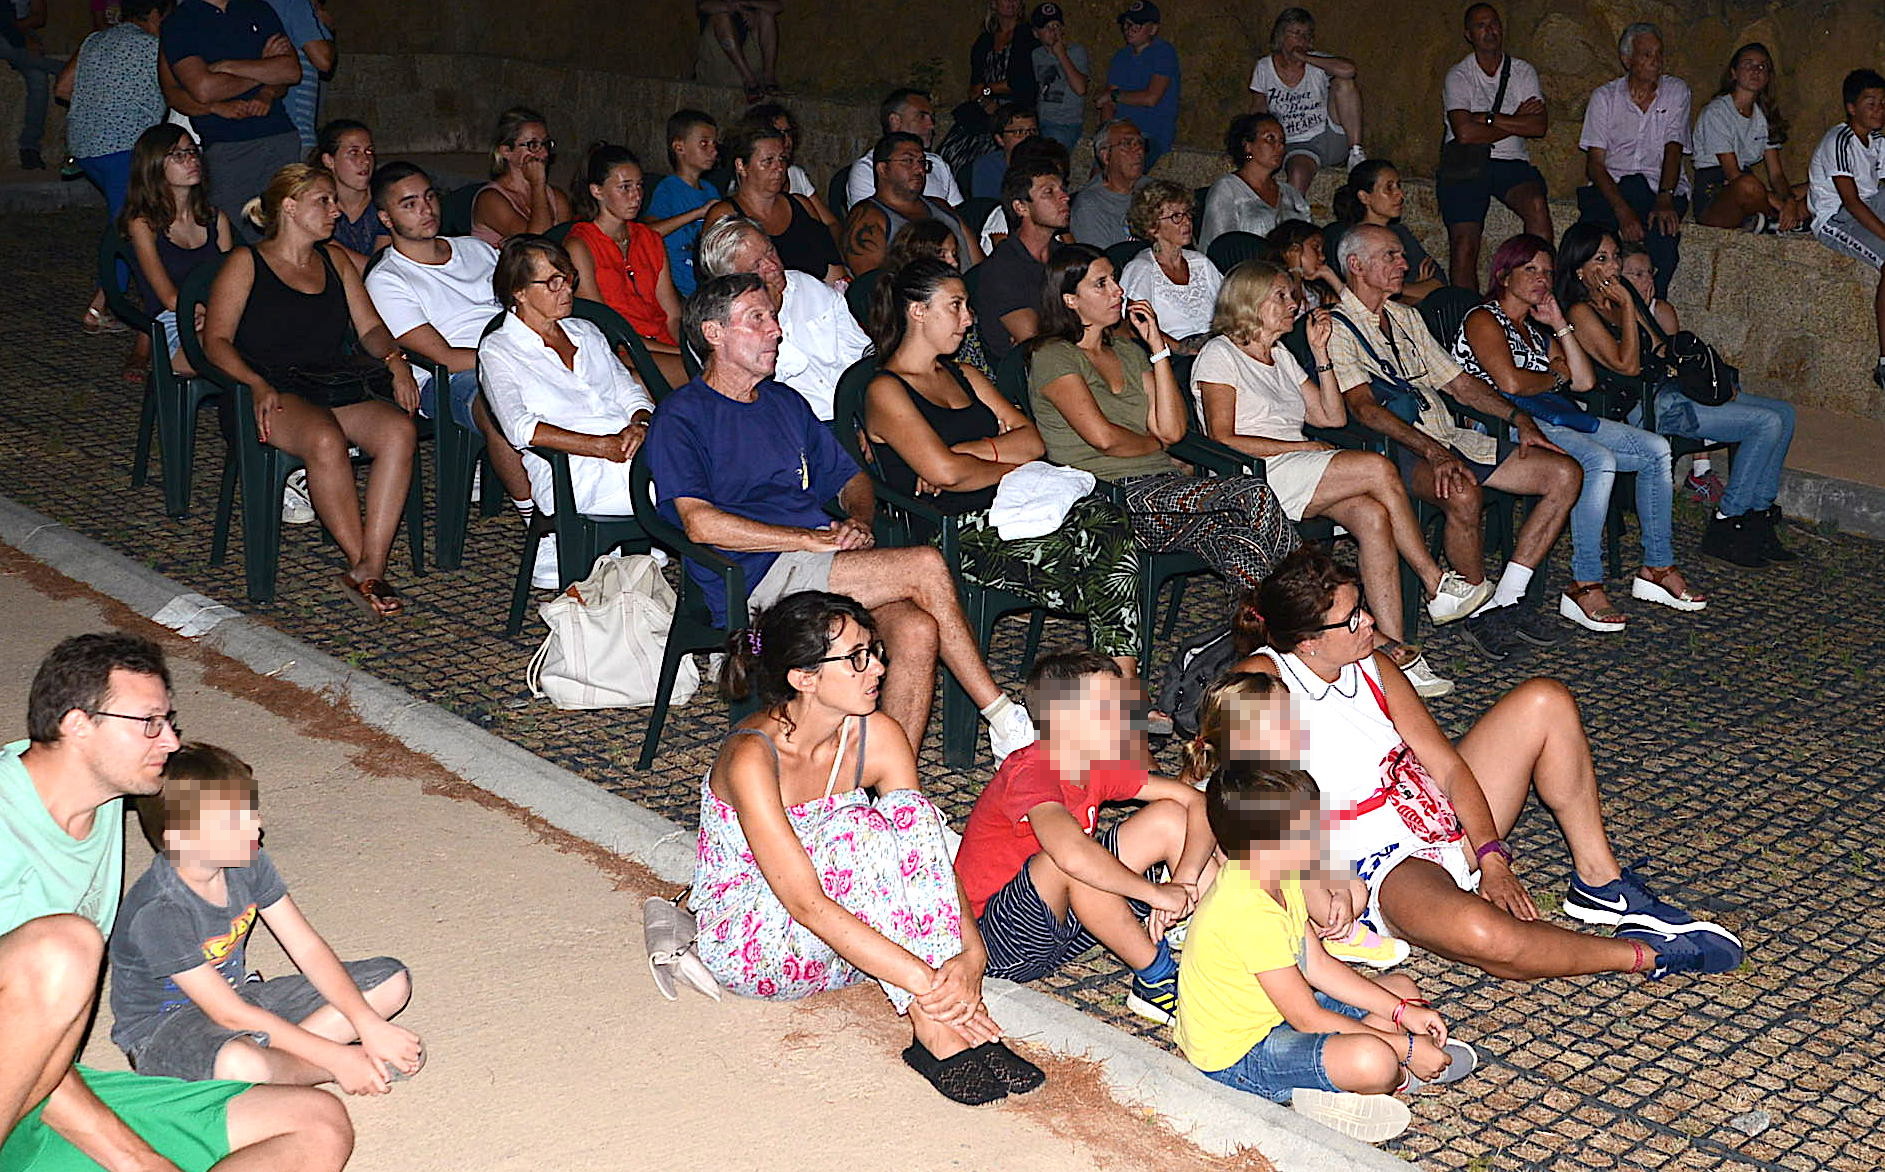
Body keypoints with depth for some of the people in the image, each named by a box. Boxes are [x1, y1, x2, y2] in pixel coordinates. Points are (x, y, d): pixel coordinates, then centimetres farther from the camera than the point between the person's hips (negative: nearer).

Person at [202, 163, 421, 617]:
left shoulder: (334, 259, 24)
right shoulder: (246, 263, 8)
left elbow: (369, 326, 22)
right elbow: (216, 341, 0)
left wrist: (395, 360, -1)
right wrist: (258, 386, -19)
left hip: (338, 385, 5)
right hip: (272, 389, -5)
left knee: (399, 430, -29)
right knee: (326, 439, -39)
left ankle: (368, 570, -34)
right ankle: (363, 565, -28)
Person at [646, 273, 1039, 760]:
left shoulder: (786, 403, 24)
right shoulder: (681, 418, 0)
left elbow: (851, 477, 31)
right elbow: (701, 523, -14)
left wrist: (859, 522, 5)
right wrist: (817, 539, -15)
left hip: (824, 569, 7)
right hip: (757, 580, -7)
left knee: (917, 630, -26)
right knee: (926, 565, -22)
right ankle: (1003, 719, -11)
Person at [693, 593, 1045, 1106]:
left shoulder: (878, 737, -9)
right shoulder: (751, 759, -27)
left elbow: (931, 852, -11)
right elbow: (807, 904, -34)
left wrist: (971, 952, -30)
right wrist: (925, 982, -39)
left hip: (838, 937, 6)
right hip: (747, 943, -6)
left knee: (909, 810, -22)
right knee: (857, 828, -31)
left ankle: (945, 1023, -29)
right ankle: (934, 1031, -31)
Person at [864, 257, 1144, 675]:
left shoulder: (964, 375, 24)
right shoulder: (885, 391, -1)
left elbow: (1033, 441, 12)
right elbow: (945, 472, -15)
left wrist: (969, 451, -4)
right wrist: (1011, 470, 1)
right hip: (958, 534, -7)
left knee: (1106, 519, -24)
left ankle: (1123, 685, -27)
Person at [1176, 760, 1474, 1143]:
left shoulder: (1278, 880, 0)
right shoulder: (1249, 914, -31)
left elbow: (1318, 965, 7)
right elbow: (1308, 1019, -25)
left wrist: (1402, 1012, 0)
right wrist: (1405, 1047, -18)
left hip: (1278, 1016, 11)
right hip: (1237, 1059, -11)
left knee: (1403, 989, 16)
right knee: (1372, 1060, -33)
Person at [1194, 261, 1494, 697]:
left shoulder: (1280, 355, 25)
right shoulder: (1219, 354, 0)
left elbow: (1332, 417, 21)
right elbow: (1223, 439, -11)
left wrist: (1321, 353, 12)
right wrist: (1303, 447, -11)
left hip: (1300, 474, 7)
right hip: (1254, 480, -7)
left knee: (1373, 515, -25)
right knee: (1378, 468, -24)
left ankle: (1395, 648, -29)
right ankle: (1436, 584, -12)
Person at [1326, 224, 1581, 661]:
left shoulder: (1406, 317, 24)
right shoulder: (1337, 328, -3)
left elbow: (1458, 381, 25)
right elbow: (1363, 407, -17)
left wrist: (1518, 418, 10)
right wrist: (1433, 452, -29)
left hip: (1451, 439, 9)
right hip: (1396, 449, -9)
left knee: (1565, 474, -5)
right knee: (1463, 494, -39)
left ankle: (1506, 600, -5)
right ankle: (1478, 613, -16)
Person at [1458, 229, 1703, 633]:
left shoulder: (1536, 329, 26)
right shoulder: (1484, 320, 0)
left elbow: (1584, 381, 15)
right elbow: (1510, 382, -17)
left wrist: (1561, 326, 11)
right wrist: (1556, 377, 1)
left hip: (1555, 418, 9)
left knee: (1656, 449, -2)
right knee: (1600, 460, -33)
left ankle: (1657, 568, 2)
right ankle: (1586, 586, -32)